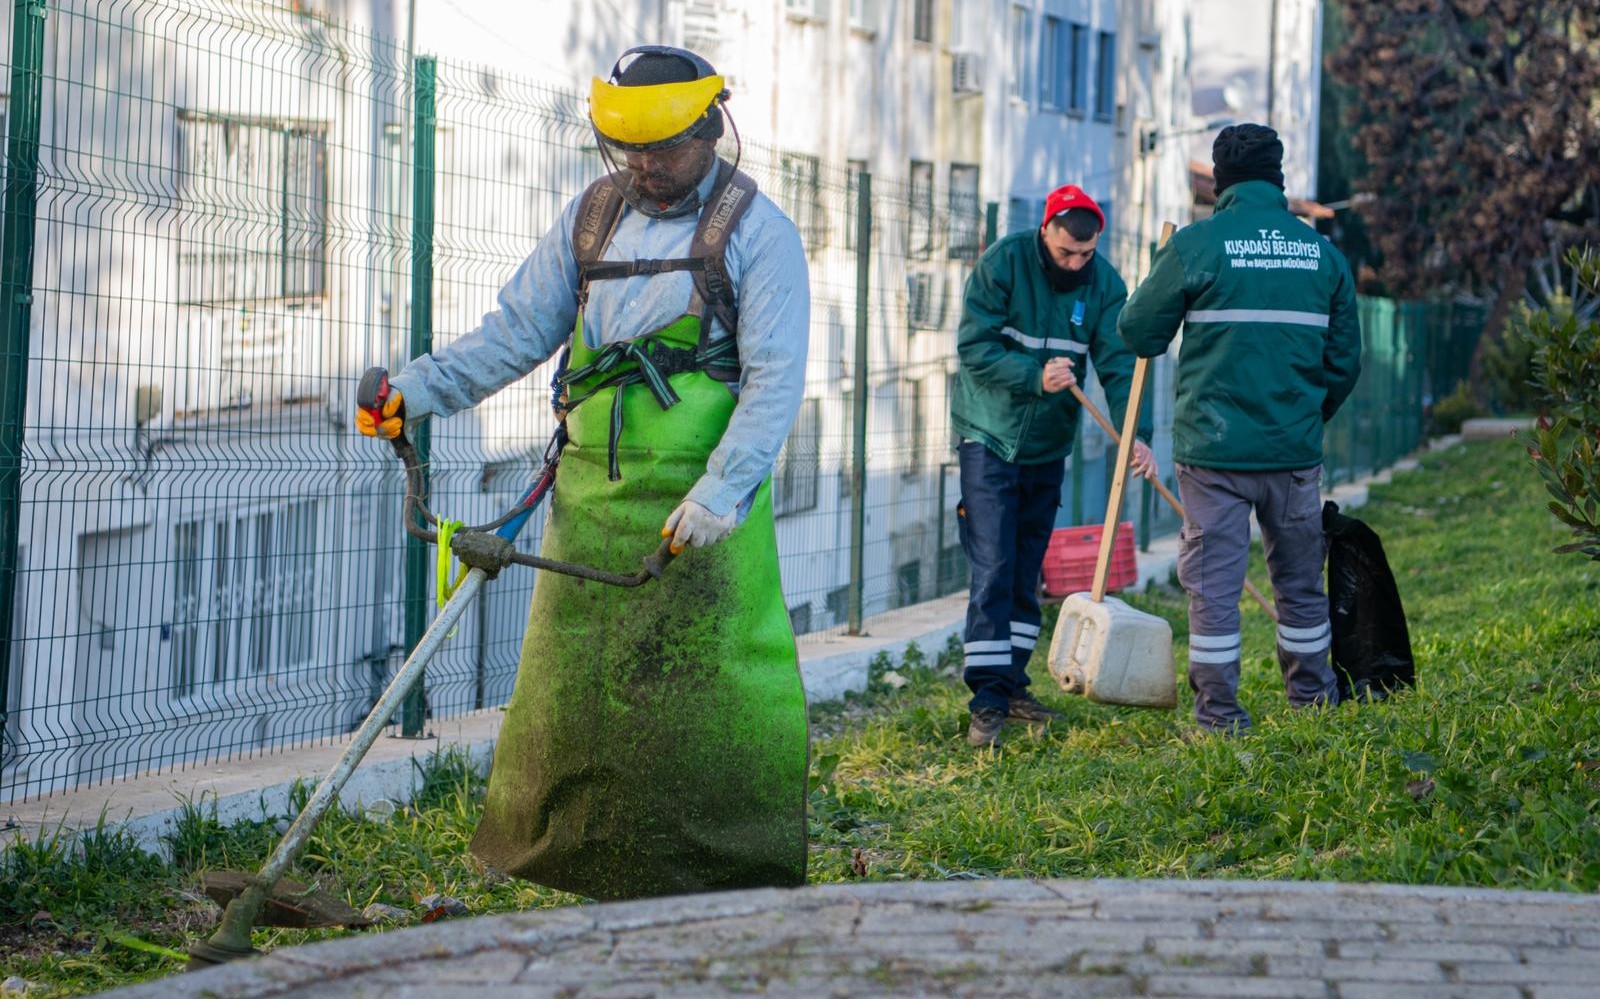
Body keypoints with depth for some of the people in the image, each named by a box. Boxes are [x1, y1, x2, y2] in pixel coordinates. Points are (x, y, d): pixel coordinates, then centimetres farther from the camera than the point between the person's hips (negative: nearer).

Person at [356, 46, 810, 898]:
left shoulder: (756, 231, -3)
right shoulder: (592, 217, 13)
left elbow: (775, 378, -10)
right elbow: (518, 329, 13)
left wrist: (722, 490, -22)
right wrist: (422, 388, -2)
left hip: (701, 499, -5)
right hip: (593, 491, 5)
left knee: (717, 684, -5)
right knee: (578, 677, 5)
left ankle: (745, 883, 3)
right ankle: (606, 868, 13)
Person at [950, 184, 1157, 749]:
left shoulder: (1104, 284, -5)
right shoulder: (1002, 263, -15)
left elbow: (1118, 365, -11)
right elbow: (974, 347, -18)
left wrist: (1135, 434, -25)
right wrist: (1036, 376, -31)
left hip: (1048, 445, 4)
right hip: (990, 435, -4)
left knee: (1026, 576, 10)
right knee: (993, 571, -11)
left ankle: (1011, 686, 19)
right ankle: (987, 702, -12)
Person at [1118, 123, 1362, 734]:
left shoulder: (1195, 245, -6)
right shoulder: (1323, 253, 6)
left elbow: (1138, 334, 1)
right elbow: (1344, 360, 11)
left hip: (1213, 449, -3)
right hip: (1295, 453, 3)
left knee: (1213, 583, 3)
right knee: (1300, 581, 16)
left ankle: (1219, 712, 5)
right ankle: (1311, 698, 26)